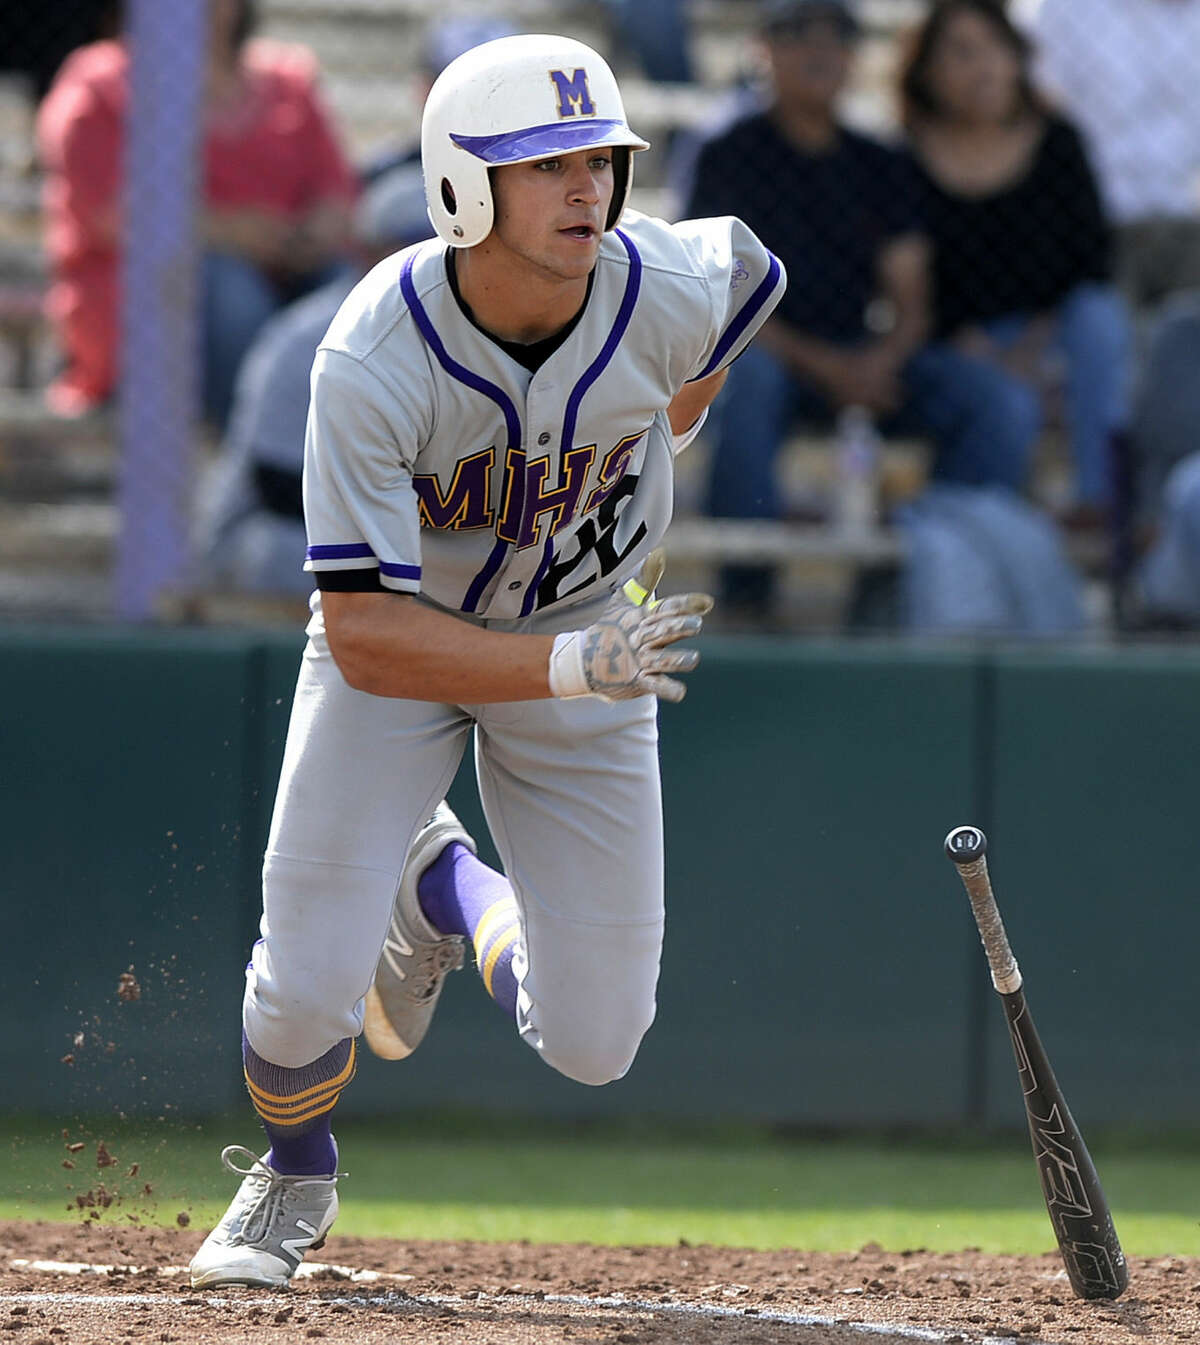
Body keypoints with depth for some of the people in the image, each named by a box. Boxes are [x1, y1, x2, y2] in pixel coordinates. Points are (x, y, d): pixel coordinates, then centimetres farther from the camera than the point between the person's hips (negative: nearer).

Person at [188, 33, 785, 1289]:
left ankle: (448, 888, 32)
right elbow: (364, 637, -35)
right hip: (403, 632, -2)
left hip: (590, 620, 2)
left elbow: (747, 267, 3)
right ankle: (294, 1176, 24)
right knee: (307, 994, -12)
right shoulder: (374, 360, -34)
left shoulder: (674, 294, -25)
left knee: (592, 1043, -1)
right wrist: (570, 668, -46)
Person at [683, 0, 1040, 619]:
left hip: (864, 358, 4)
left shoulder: (880, 167, 14)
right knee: (745, 379, -40)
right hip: (770, 355, -4)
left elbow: (910, 305, 9)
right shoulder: (730, 157, 1)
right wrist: (826, 367, -19)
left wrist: (879, 361, -15)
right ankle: (747, 587, -32)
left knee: (1004, 404, -18)